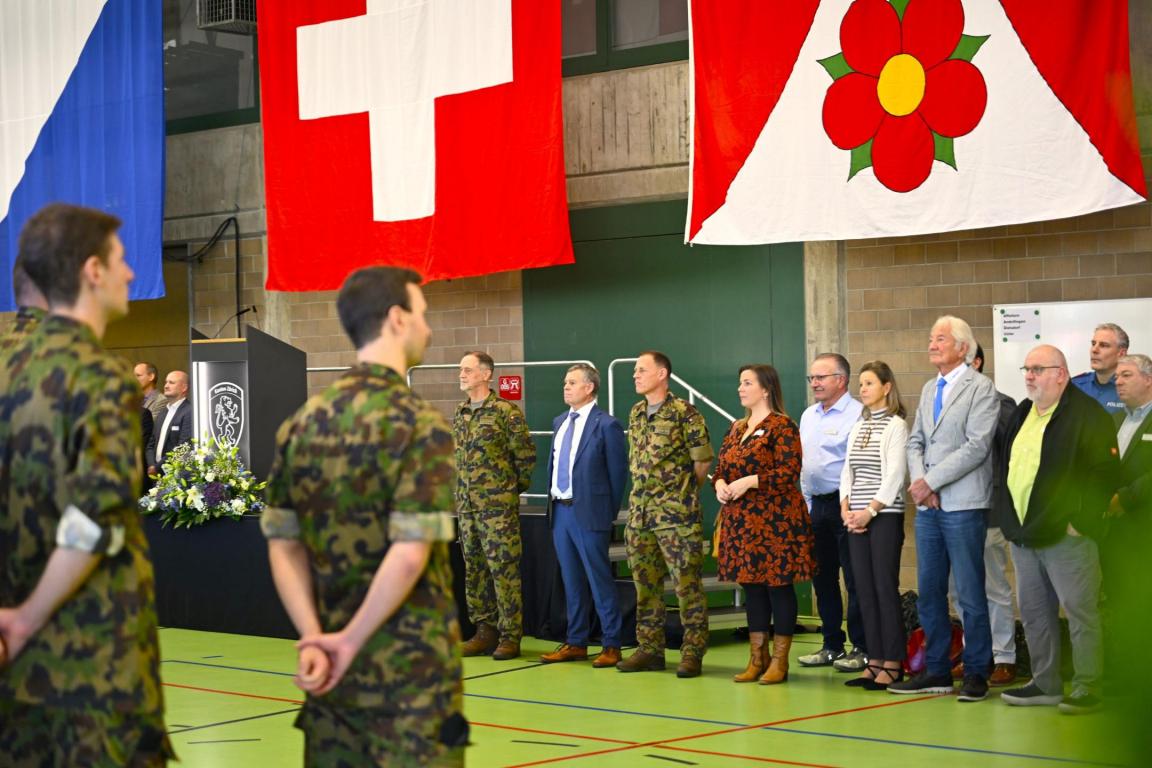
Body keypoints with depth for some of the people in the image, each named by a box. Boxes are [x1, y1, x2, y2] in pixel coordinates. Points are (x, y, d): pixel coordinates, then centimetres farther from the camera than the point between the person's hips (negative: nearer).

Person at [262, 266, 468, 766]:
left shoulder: (304, 422, 6)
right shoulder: (418, 424, -13)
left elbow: (282, 544, 5)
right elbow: (410, 553, -21)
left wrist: (314, 638, -2)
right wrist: (350, 641, -13)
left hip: (333, 668, 6)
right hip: (411, 669, -6)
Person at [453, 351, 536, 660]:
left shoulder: (506, 412, -9)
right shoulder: (459, 414, 12)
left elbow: (526, 455, -6)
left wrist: (514, 487, 1)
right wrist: (461, 492, 14)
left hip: (498, 505, -7)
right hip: (467, 505, 7)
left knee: (504, 568, -5)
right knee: (474, 569, 10)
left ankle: (510, 637, 0)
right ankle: (485, 631, 19)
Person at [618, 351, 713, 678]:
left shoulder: (684, 412, -10)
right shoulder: (636, 414, 12)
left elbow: (703, 459, -6)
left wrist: (684, 491, 4)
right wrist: (644, 490, 15)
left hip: (677, 513, -7)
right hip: (640, 512, 7)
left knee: (687, 584, -4)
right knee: (645, 583, 10)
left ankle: (692, 653, 2)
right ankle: (649, 649, 18)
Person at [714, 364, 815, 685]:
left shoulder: (782, 427, -7)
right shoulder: (737, 428, 16)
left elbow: (789, 471, -16)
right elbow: (721, 467, 20)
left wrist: (749, 481, -20)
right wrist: (720, 484, -2)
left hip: (775, 522, -8)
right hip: (741, 521, 8)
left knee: (778, 585, -2)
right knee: (751, 586, 10)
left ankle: (780, 661, 4)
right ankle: (757, 658, 17)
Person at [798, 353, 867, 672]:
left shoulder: (856, 414, -10)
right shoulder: (808, 416, 17)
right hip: (817, 506, 8)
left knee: (855, 580, -4)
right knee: (822, 577, 12)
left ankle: (861, 648, 2)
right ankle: (832, 645, 21)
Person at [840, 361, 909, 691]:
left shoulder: (895, 425, -6)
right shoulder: (858, 427, 15)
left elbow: (894, 474, -13)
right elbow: (848, 471, 14)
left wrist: (870, 511, -15)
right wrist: (846, 509, 0)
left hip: (885, 515, -7)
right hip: (856, 518, 7)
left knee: (885, 587, -6)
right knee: (864, 589, 6)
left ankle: (893, 664, -2)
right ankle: (875, 661, 10)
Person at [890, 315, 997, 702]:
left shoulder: (980, 387, -6)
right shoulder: (929, 389, 18)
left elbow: (977, 446, -14)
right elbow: (916, 441, 16)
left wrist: (931, 481, -14)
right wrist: (919, 482, -3)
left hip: (962, 504, -7)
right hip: (928, 505, 7)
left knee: (971, 594, -2)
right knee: (929, 591, 10)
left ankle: (976, 673, 5)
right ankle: (936, 670, 18)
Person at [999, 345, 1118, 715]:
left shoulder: (1087, 414, -10)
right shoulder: (1022, 414, 16)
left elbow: (1105, 473, -15)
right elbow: (1007, 466, 23)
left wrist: (1081, 521, -17)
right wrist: (1011, 519, 14)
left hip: (1066, 536, -8)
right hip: (1023, 536, 8)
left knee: (1080, 612, -4)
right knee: (1034, 612, 12)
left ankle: (1087, 688, -1)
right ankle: (1045, 684, 21)